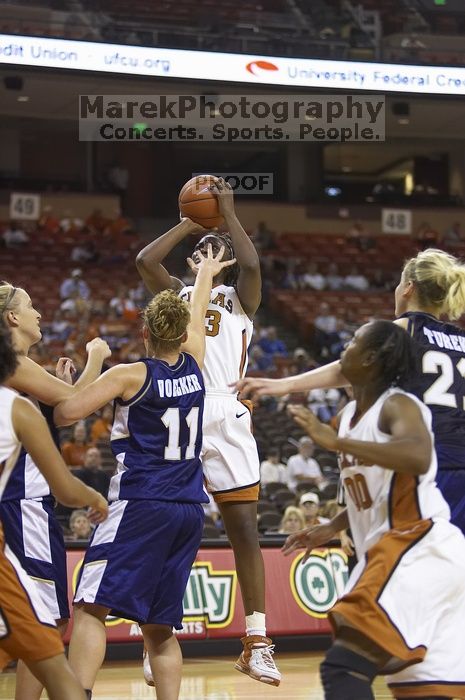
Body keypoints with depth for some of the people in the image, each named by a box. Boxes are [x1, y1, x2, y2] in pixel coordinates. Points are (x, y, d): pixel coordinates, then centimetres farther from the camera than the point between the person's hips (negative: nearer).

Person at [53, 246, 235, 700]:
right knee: (159, 626, 11)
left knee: (91, 608, -10)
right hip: (188, 509, 6)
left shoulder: (129, 376, -5)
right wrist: (206, 273, 47)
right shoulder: (194, 366, 9)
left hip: (139, 507, -6)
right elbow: (197, 318, 29)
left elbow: (66, 413, -12)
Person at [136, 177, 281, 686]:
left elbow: (252, 264, -9)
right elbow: (144, 259, 3)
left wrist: (228, 213, 2)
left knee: (244, 530, -4)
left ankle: (256, 643, -1)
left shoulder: (240, 297, 14)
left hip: (226, 418, -2)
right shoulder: (177, 294, 21)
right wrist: (189, 222, 12)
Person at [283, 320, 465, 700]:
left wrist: (336, 441, -31)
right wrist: (331, 529, 23)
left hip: (419, 550, -10)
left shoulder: (398, 405, -12)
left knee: (342, 667, -18)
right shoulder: (351, 414, 15)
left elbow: (418, 458, -35)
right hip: (388, 552, 10)